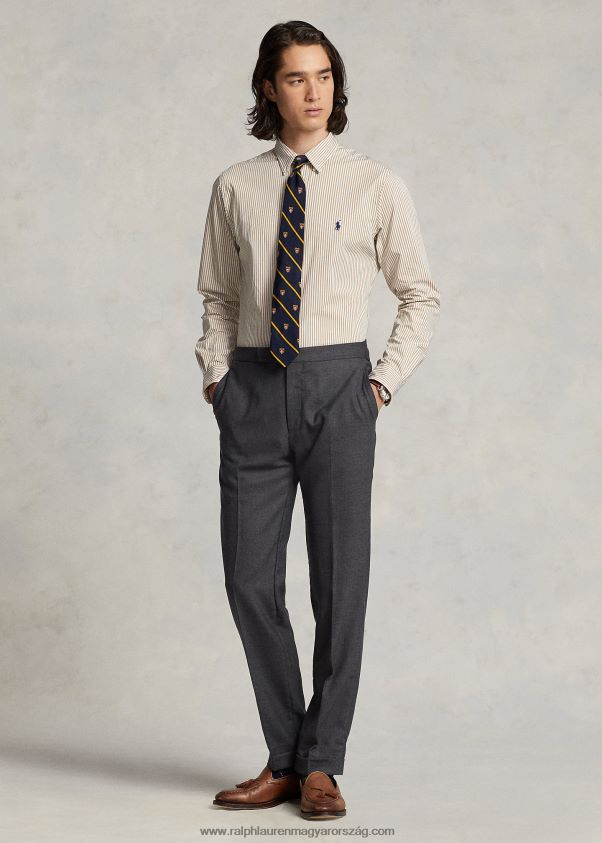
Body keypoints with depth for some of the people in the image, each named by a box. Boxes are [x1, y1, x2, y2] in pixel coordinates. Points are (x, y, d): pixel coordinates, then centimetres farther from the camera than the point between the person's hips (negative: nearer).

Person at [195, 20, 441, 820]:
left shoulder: (375, 185, 1)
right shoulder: (235, 189, 7)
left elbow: (421, 295, 7)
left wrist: (384, 381, 0)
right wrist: (216, 378, 5)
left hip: (337, 384, -2)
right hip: (252, 390, 2)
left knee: (341, 579, 1)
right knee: (251, 581, 3)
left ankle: (321, 764, 15)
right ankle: (283, 761, 18)